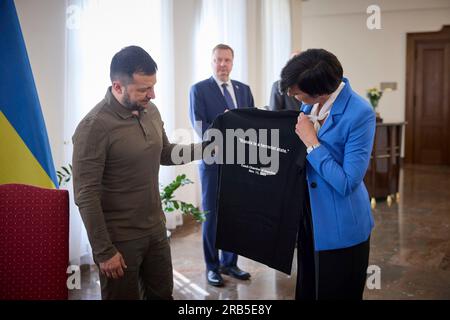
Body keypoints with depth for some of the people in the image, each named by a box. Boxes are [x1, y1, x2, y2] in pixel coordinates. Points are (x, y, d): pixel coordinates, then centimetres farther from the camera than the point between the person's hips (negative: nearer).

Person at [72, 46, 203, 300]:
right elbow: (86, 196, -19)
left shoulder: (150, 111, 1)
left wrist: (201, 149, 2)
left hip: (156, 229, 7)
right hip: (120, 238, -6)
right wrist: (104, 251, -17)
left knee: (162, 294, 19)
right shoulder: (94, 127, -21)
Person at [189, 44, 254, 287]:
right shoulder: (199, 89, -4)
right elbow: (201, 129, -12)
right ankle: (212, 266, 19)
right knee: (212, 215, 6)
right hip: (214, 160, -4)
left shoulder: (244, 89, 11)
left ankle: (229, 262, 26)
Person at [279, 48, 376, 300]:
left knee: (336, 292, 12)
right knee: (308, 289, 22)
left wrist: (311, 142, -23)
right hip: (310, 216, 7)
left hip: (341, 227, -7)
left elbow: (346, 183, -26)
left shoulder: (360, 114, -24)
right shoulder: (311, 102, -3)